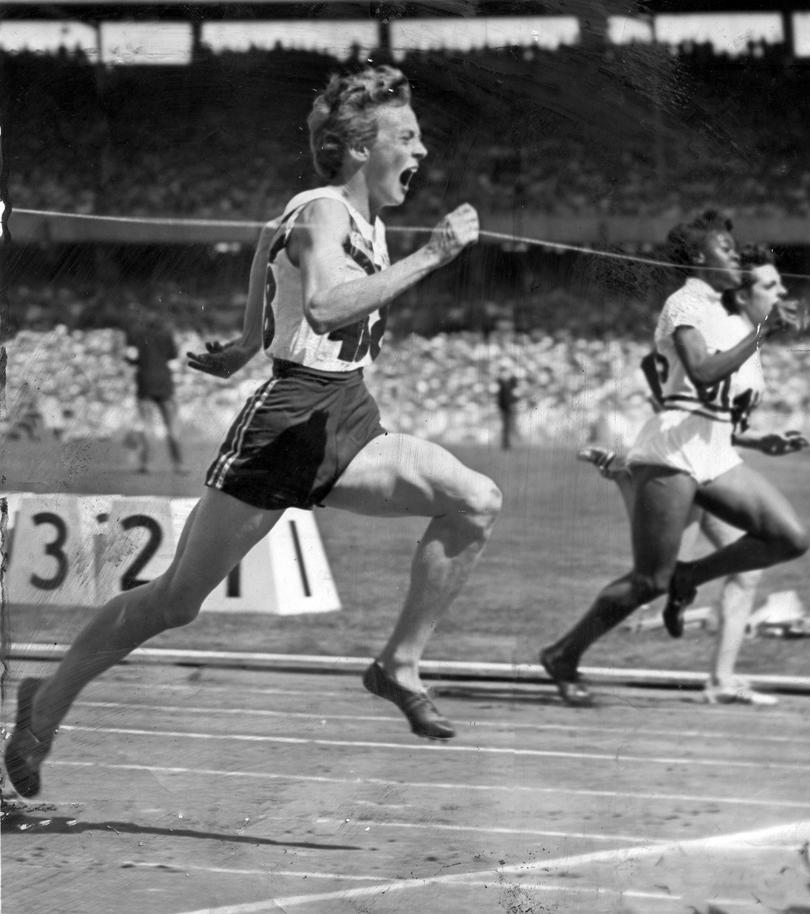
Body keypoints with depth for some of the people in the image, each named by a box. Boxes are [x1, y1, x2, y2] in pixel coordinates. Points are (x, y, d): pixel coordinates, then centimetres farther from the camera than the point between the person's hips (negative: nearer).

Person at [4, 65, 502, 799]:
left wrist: (252, 338, 34)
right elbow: (324, 304, -35)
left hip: (350, 425, 8)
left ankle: (400, 665, -4)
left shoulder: (368, 220, 11)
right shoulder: (324, 213, -14)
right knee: (177, 599, -1)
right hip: (287, 424, -8)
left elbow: (272, 240, 30)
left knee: (477, 503, -13)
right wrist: (431, 256, -33)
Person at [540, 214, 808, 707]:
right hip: (673, 450, -8)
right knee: (650, 581, -8)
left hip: (716, 454, 8)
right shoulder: (684, 304, -5)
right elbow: (703, 371, -21)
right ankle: (563, 657, 9)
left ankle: (687, 577, 9)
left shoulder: (726, 315, 19)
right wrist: (758, 331, -18)